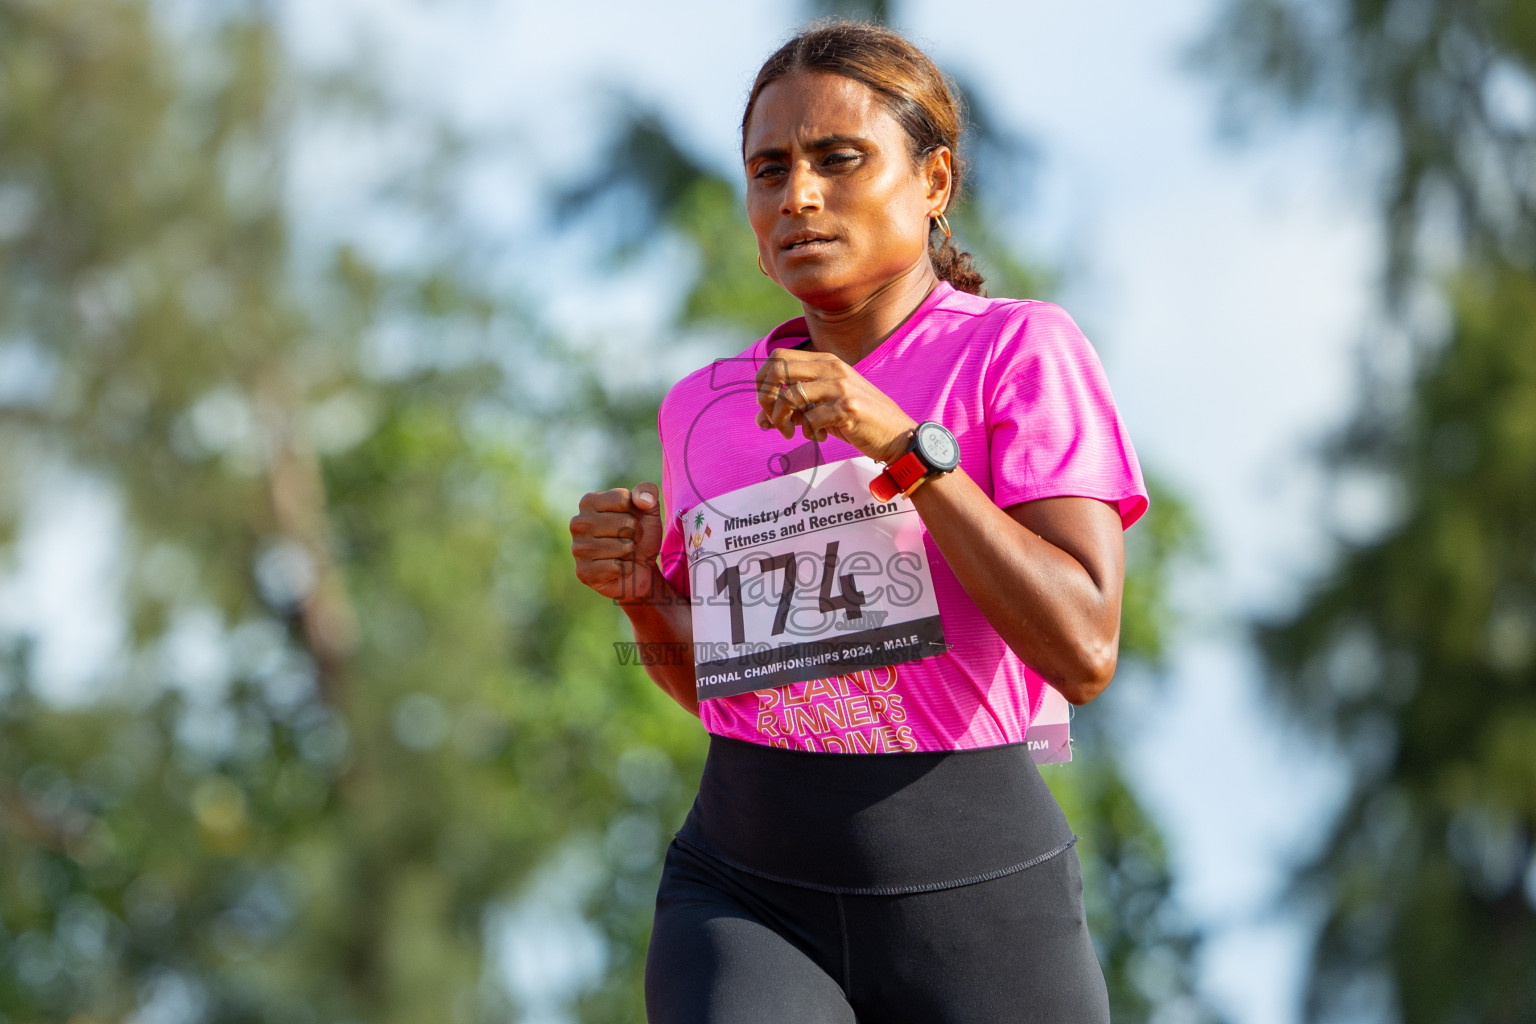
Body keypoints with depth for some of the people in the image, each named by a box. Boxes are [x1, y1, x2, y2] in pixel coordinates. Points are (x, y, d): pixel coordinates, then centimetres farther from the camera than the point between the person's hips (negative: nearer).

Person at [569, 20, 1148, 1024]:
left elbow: (1084, 654, -14)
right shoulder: (707, 407, 10)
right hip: (750, 898, 2)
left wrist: (907, 446, -20)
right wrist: (639, 591, 1)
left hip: (973, 906, -2)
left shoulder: (1022, 350, -3)